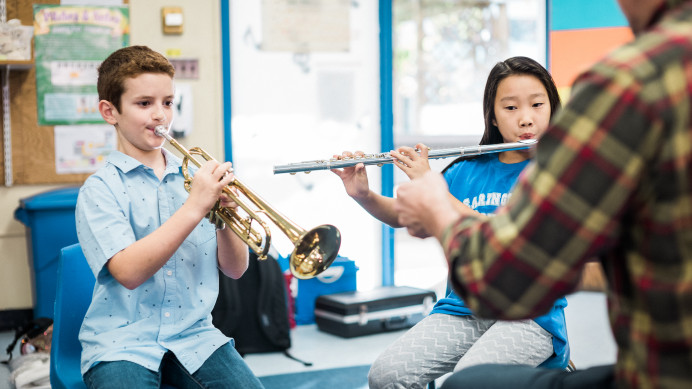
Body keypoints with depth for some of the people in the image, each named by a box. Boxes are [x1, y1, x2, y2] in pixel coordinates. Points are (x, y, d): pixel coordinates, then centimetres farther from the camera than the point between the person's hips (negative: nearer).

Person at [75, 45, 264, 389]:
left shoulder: (193, 176, 10)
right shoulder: (100, 189, -3)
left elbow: (235, 269, 8)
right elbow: (129, 272, -19)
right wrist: (194, 208, -22)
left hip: (193, 336, 4)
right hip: (122, 342, -3)